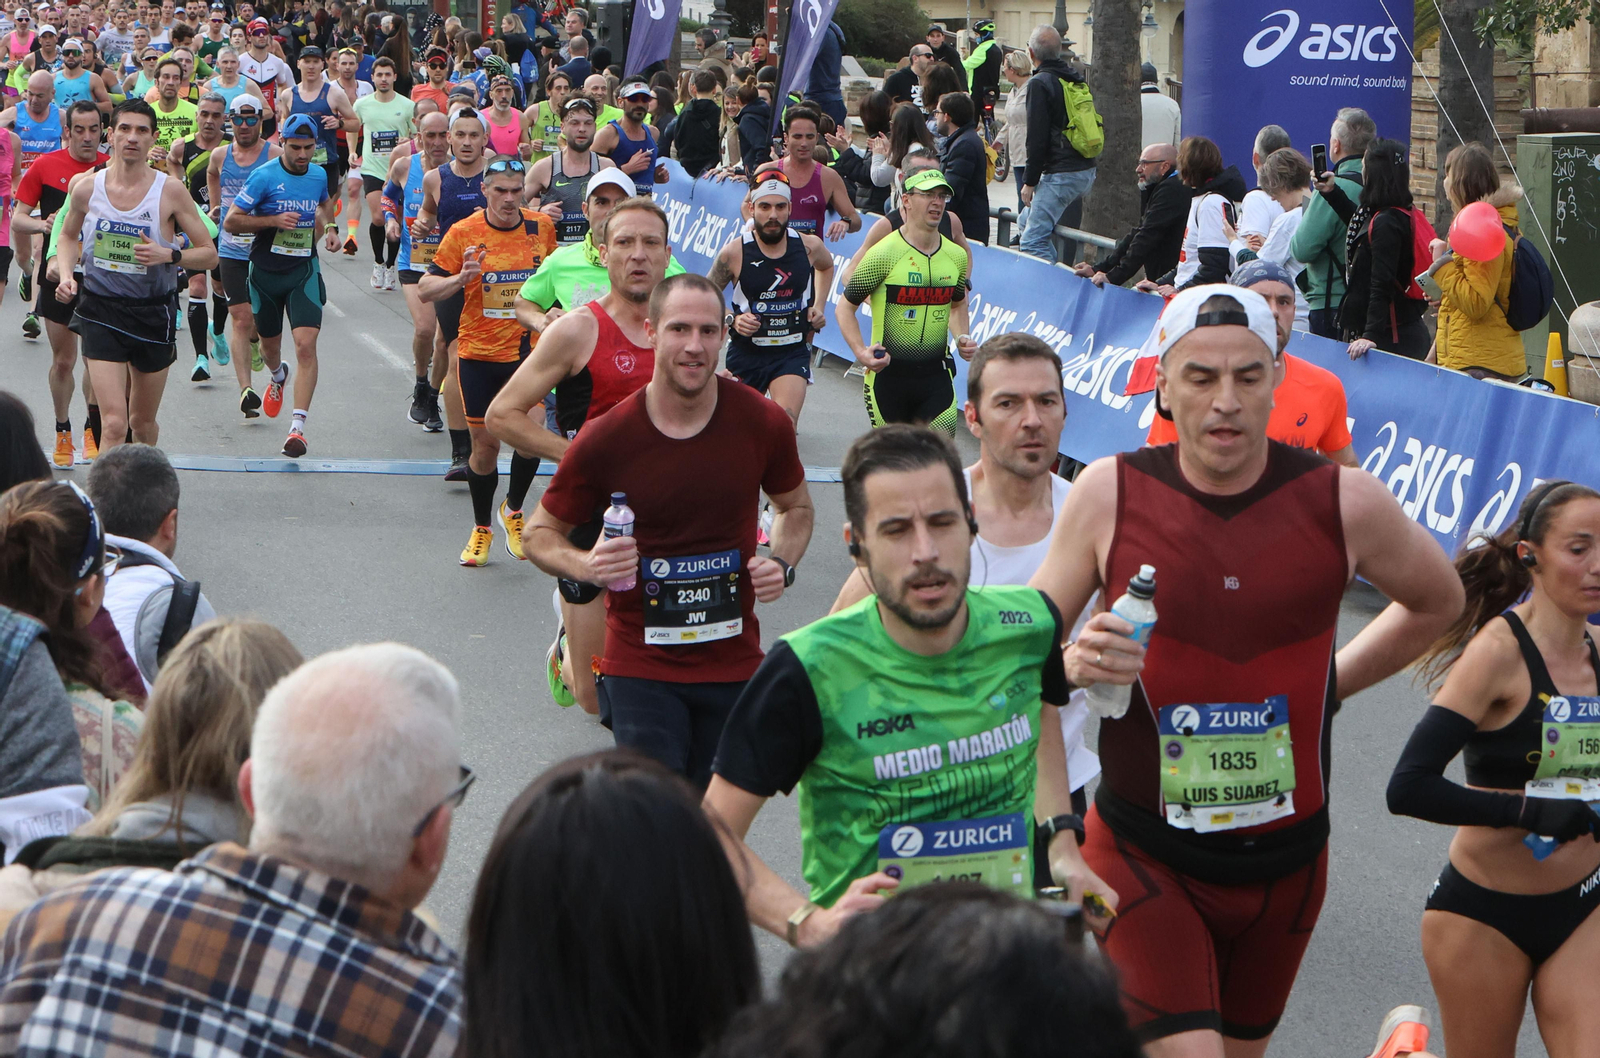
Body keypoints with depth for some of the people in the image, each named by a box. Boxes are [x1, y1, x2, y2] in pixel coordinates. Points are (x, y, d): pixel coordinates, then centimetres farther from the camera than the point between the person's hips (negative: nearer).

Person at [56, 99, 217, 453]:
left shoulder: (170, 191, -7)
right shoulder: (86, 188, -2)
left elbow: (209, 255, -3)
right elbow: (69, 237, 18)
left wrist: (169, 254, -21)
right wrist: (66, 274, -1)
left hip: (153, 314, 1)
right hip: (101, 311, -1)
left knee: (143, 424, 16)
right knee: (114, 424, -16)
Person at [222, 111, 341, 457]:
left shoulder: (318, 176, 3)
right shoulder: (264, 176, -11)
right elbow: (231, 221, -11)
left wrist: (330, 227, 7)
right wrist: (274, 220, -21)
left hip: (304, 272, 1)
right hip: (266, 272, -1)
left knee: (306, 344, -16)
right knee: (270, 343, 17)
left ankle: (298, 427, -19)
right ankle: (278, 376, 56)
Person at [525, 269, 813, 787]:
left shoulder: (764, 423, -5)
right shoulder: (605, 439, -11)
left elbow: (796, 507, 15)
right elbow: (540, 535, 2)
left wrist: (782, 563, -5)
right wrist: (588, 565, -19)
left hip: (734, 662, 3)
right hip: (639, 663, -3)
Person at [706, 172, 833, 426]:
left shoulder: (809, 247, -6)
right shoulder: (734, 253, -13)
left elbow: (826, 267, 21)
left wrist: (819, 306, 9)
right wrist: (732, 320, -17)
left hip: (793, 351, 0)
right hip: (746, 351, 0)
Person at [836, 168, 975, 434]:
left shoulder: (956, 256, 6)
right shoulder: (884, 254, -10)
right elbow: (844, 307, -4)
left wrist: (963, 338, 5)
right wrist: (860, 352, -18)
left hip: (936, 374, 3)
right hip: (888, 374, -3)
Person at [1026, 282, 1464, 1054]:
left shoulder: (1344, 502, -7)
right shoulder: (1110, 492, -8)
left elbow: (1437, 601, 15)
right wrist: (1074, 666, -19)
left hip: (1285, 860, 3)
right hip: (1143, 852, -3)